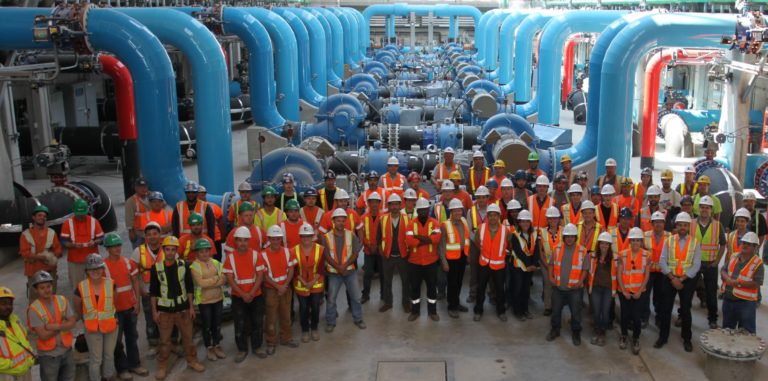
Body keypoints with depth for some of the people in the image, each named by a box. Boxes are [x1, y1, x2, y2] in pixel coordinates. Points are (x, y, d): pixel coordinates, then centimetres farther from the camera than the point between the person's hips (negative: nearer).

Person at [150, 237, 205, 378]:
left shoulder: (184, 265, -4)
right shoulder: (156, 267, -7)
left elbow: (190, 287, 3)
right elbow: (153, 291, -1)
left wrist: (191, 307, 2)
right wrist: (154, 310, -2)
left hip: (183, 308, 1)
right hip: (164, 310, -1)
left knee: (188, 337, 12)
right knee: (164, 340, 7)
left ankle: (192, 361, 28)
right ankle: (162, 366, 19)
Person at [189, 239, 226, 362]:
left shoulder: (216, 263, 3)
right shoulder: (194, 266, -10)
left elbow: (224, 280, -4)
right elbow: (201, 283, -20)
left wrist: (208, 282, -17)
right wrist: (216, 279, -13)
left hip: (218, 298, 4)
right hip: (204, 300, -4)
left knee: (217, 324, 14)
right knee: (207, 325, 8)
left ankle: (217, 346, 28)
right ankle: (209, 348, 22)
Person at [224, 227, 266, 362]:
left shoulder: (256, 254, -5)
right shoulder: (230, 257, -6)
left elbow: (260, 275, -6)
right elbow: (230, 279, -8)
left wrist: (251, 293, -16)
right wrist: (243, 294, -16)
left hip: (256, 295, 1)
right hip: (238, 297, -1)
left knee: (258, 322, 7)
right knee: (240, 324, 3)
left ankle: (257, 347, 24)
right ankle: (242, 350, 17)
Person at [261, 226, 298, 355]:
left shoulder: (286, 251, -1)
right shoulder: (263, 254, -13)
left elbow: (291, 270, 0)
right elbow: (265, 275, -12)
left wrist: (285, 286, -12)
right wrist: (278, 286, -16)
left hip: (286, 288, 4)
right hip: (271, 290, -4)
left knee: (286, 314, 14)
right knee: (271, 317, 5)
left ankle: (286, 338, 30)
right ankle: (271, 342, 16)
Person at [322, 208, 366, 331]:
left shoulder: (351, 235, -3)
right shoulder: (326, 237, -9)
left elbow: (355, 253, -5)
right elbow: (327, 256, -10)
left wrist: (345, 265, -17)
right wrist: (339, 267, -17)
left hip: (350, 271, 2)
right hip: (334, 272, -1)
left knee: (355, 296, 9)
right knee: (331, 299, 7)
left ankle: (358, 319, 26)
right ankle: (330, 322, 22)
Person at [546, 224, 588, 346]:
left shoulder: (582, 251, -8)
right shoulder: (557, 248, -1)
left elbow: (585, 269, -3)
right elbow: (551, 264, 7)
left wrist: (580, 281, -16)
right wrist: (551, 277, -5)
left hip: (575, 288, -2)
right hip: (558, 287, 2)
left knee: (575, 312, 8)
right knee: (556, 310, 14)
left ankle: (576, 333, 25)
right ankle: (555, 330, 32)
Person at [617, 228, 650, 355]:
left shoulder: (647, 255, -4)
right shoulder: (622, 254, -5)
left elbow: (646, 275, -3)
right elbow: (619, 274, -4)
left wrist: (640, 291, -9)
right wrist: (624, 291, -8)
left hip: (639, 292, 0)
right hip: (624, 291, 1)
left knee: (637, 316, -6)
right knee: (625, 315, 8)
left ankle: (636, 339, 15)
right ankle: (624, 336, 31)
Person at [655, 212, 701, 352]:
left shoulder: (695, 242, -2)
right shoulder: (669, 240, 1)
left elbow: (696, 265, -7)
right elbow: (662, 261, -4)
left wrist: (682, 279, -14)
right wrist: (672, 278, -13)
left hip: (688, 280, -1)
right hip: (669, 279, 1)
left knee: (686, 310, 7)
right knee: (665, 309, 4)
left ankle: (687, 339, 20)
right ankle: (663, 337, 15)